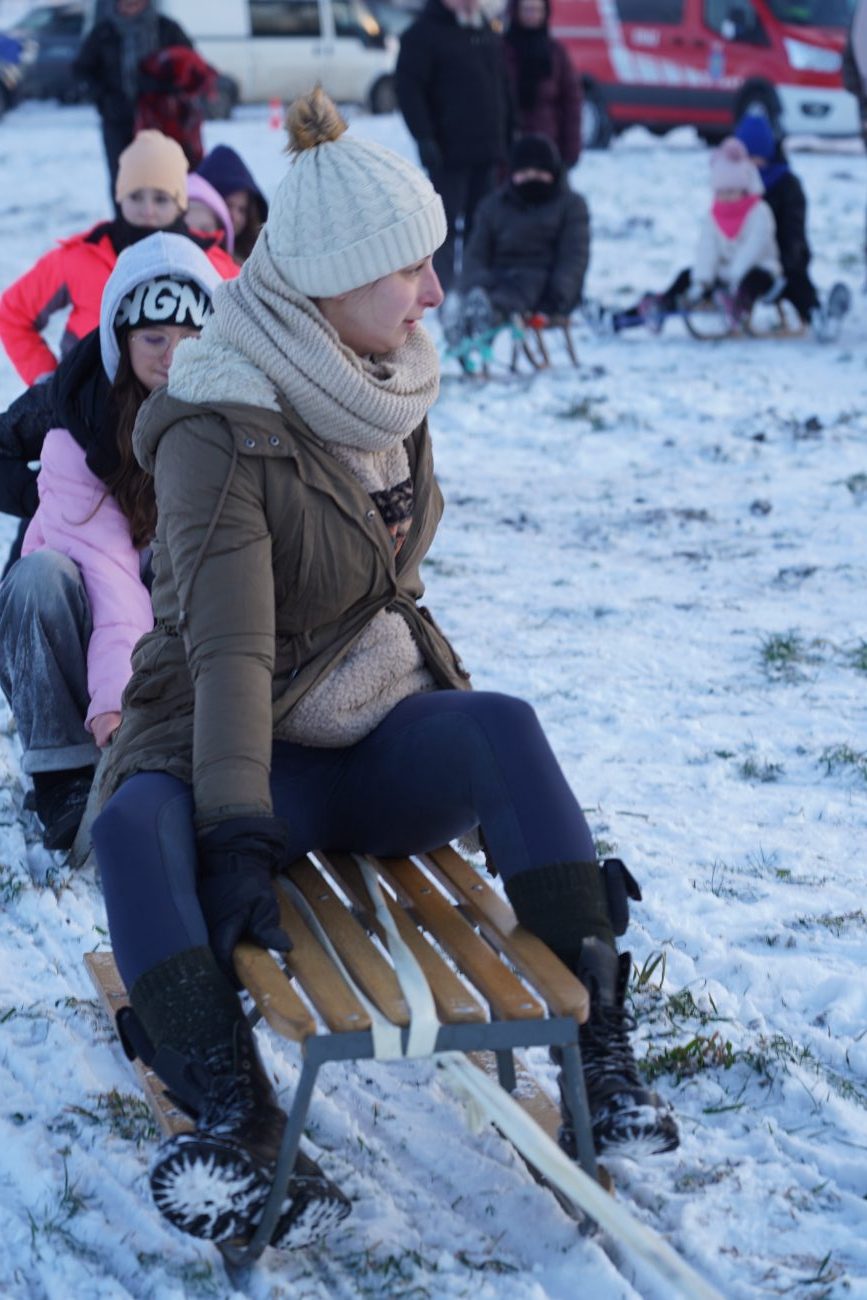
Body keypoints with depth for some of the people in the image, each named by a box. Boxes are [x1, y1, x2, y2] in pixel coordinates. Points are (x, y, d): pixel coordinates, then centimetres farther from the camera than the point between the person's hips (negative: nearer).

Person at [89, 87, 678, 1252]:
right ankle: (238, 1119, -45)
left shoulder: (388, 389, 5)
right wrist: (236, 837, -36)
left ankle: (596, 1039, -28)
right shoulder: (219, 433, -17)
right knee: (136, 828, -36)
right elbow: (228, 646, -28)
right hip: (234, 752, -5)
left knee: (501, 724, -27)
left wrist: (460, 716, 17)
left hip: (376, 742, 5)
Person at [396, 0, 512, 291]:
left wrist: (507, 140, 17)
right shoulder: (425, 33, -7)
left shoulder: (489, 34, 16)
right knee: (445, 226, -4)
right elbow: (408, 87, -12)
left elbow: (503, 89, 22)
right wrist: (424, 138, -18)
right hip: (449, 153, -7)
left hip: (488, 151, 7)